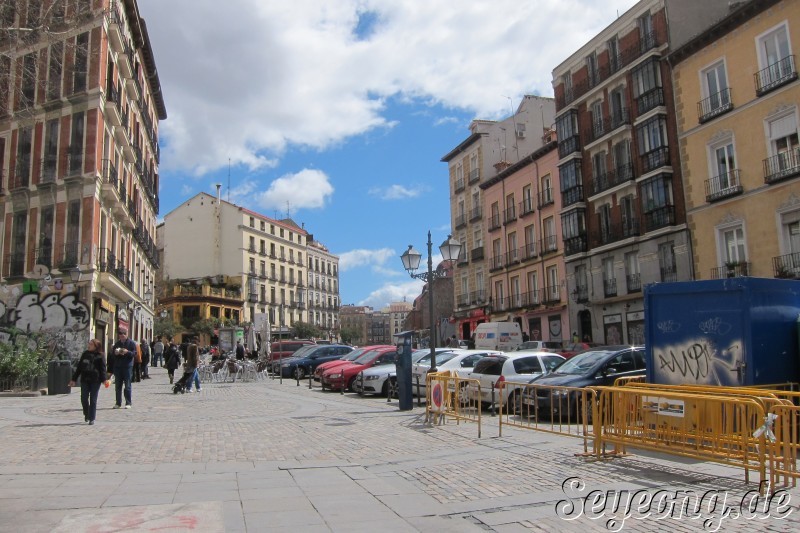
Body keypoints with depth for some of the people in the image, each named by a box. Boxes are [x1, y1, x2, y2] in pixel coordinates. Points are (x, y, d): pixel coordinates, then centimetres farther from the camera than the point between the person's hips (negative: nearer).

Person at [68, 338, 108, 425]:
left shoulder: (100, 356, -2)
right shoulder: (85, 354, 9)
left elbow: (103, 369, -4)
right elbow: (79, 367, 13)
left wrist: (105, 379, -16)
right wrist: (73, 379, 12)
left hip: (95, 381, -3)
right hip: (84, 380, 4)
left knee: (93, 400, 1)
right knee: (84, 399, 2)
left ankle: (92, 419, 8)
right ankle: (86, 414, 28)